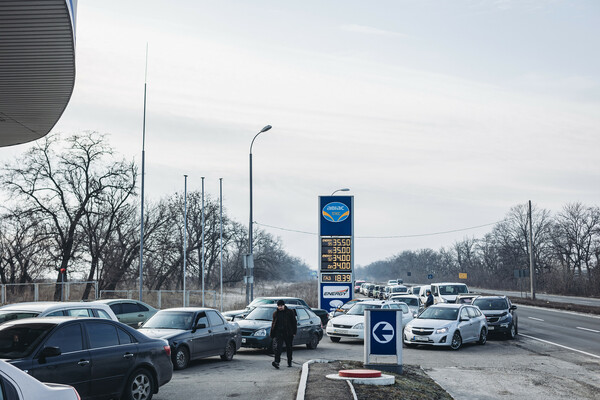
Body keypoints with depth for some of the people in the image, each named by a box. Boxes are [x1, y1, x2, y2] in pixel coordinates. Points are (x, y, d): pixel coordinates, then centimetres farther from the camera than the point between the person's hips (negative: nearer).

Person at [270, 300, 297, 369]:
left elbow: (294, 322, 3)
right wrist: (272, 334, 11)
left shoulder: (290, 312, 2)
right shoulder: (275, 313, 10)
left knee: (289, 348, 8)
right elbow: (273, 324, 16)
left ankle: (289, 362, 21)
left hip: (288, 333, -1)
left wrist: (294, 332, -4)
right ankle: (277, 362, -24)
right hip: (278, 333, 1)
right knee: (278, 347, -14)